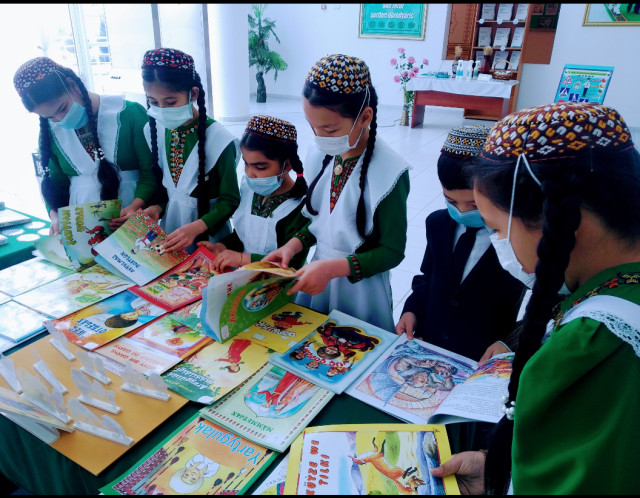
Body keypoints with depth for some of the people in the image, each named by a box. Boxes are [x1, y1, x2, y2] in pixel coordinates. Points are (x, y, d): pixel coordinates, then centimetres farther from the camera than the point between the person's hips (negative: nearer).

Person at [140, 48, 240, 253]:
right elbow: (159, 180, 9)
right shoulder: (155, 130, -5)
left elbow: (230, 200, -14)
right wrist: (157, 207, -10)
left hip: (208, 237, -4)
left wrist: (197, 227, -27)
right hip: (169, 230, 5)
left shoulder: (218, 139, -21)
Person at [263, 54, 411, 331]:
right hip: (317, 278, 6)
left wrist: (333, 268, -27)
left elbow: (392, 252, -17)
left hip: (359, 290, -5)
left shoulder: (389, 172, -21)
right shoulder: (321, 158, -3)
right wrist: (294, 244, -8)